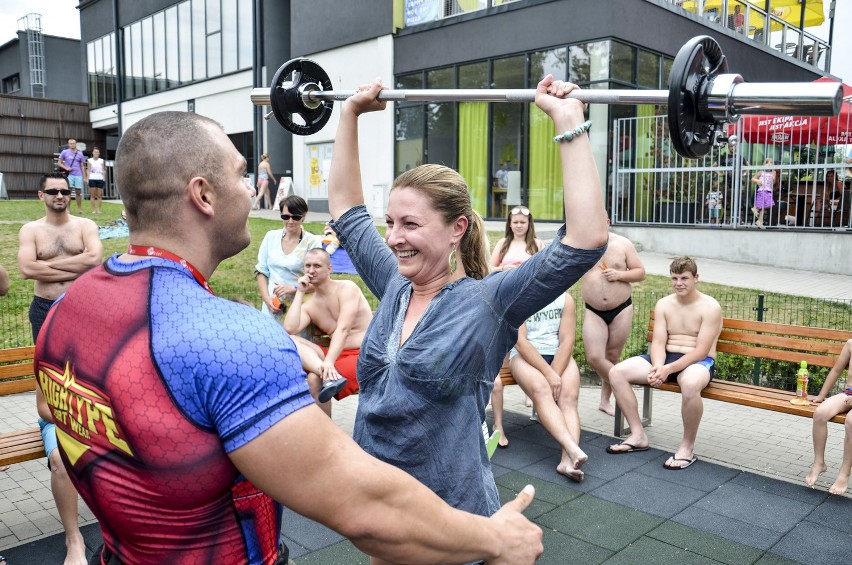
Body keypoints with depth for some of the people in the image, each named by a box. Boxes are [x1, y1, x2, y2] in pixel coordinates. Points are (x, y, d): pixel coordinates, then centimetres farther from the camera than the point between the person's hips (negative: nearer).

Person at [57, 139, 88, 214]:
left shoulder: (80, 154, 12)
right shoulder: (65, 152, 7)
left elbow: (82, 166, 14)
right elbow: (59, 162, 10)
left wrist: (84, 177, 11)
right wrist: (65, 168, -8)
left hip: (78, 175, 1)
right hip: (69, 175, -1)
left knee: (78, 192, 2)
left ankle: (79, 208, 11)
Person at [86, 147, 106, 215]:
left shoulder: (101, 161, 10)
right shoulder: (90, 160, 6)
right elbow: (88, 170, 6)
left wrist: (103, 178, 4)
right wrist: (87, 178, -3)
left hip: (100, 178, 1)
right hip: (92, 179, -1)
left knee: (99, 195, 0)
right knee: (93, 195, -1)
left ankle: (98, 209, 6)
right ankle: (93, 210, 3)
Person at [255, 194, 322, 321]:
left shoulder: (313, 242, -7)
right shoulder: (271, 237, 5)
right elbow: (261, 271, 10)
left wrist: (294, 288, -18)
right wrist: (266, 299, -2)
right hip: (272, 306, 3)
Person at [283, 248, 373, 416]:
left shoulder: (346, 288, -8)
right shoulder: (309, 306, 9)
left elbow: (342, 329, -21)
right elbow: (290, 330, -11)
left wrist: (328, 363, -34)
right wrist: (300, 293, -4)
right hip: (340, 354, 6)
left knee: (315, 378, -27)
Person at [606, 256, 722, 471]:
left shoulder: (710, 307, -7)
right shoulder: (664, 304, 9)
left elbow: (701, 351, -16)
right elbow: (658, 342, 0)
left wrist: (668, 370, -27)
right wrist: (658, 367, -22)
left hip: (699, 361, -5)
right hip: (665, 358, 6)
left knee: (690, 384, -43)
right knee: (617, 373, -15)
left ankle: (688, 447, -20)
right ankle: (638, 435, -6)